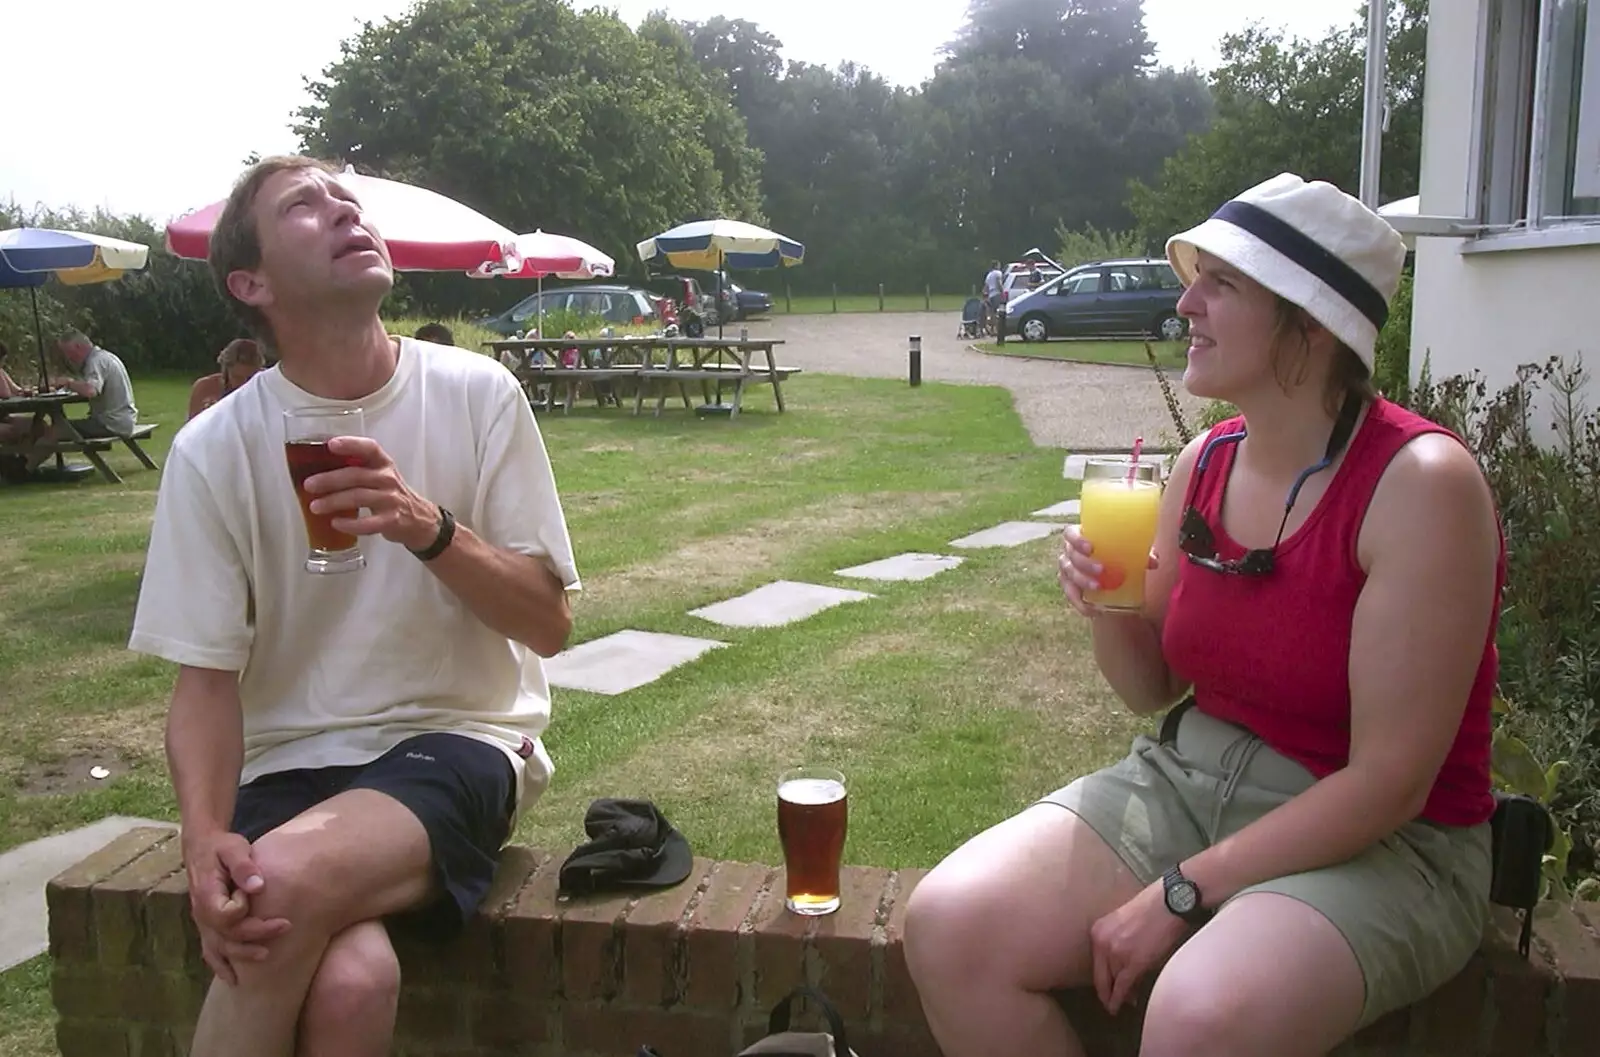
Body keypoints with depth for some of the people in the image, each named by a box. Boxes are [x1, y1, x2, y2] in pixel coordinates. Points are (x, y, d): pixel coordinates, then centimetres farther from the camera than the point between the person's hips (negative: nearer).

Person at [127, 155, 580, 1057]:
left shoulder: (477, 395, -5)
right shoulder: (213, 449, -4)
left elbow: (550, 623, -4)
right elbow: (206, 677, -2)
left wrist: (430, 529, -23)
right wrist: (206, 839, -21)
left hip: (458, 743, 0)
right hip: (291, 762, 1)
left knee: (287, 881, -32)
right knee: (351, 982, -29)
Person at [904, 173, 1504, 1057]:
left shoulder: (1421, 484, -18)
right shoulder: (1204, 462, 2)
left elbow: (1389, 782, -19)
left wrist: (1180, 894, -18)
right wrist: (1108, 610, -10)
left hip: (1383, 843, -5)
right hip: (1185, 783, 6)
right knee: (948, 925, -14)